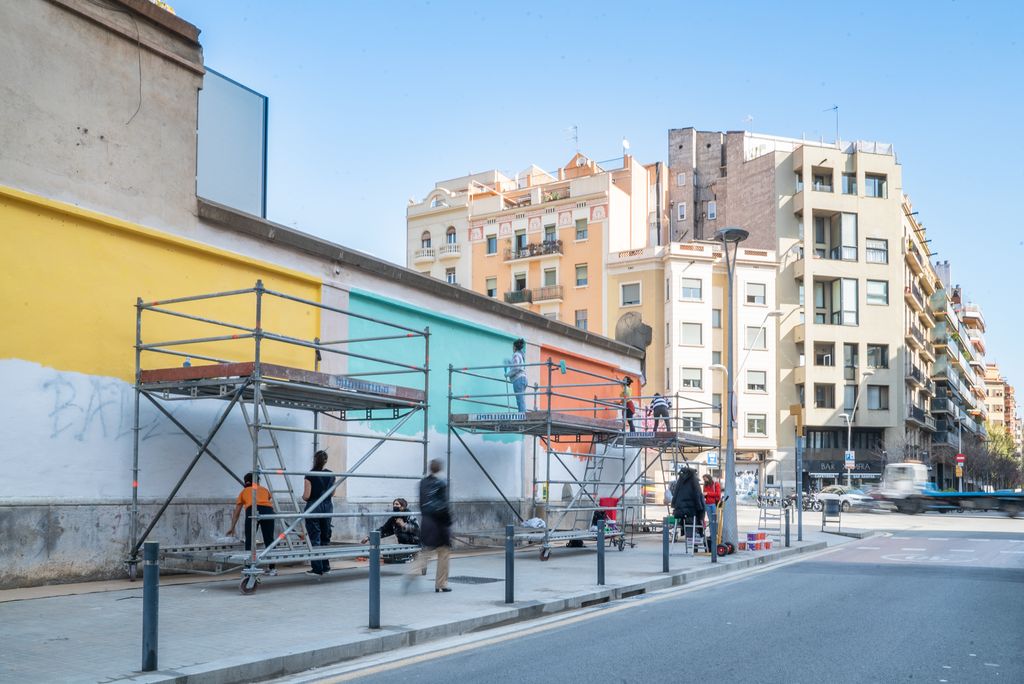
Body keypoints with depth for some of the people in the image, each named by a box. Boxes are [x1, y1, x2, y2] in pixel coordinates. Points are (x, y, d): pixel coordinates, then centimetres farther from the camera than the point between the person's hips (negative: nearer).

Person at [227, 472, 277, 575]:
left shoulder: (244, 491, 32)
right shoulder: (264, 489, 35)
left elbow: (236, 512, 36)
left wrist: (232, 527, 46)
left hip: (252, 510, -2)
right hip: (268, 510, 2)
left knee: (249, 541, 9)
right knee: (269, 540, 13)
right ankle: (273, 568, 15)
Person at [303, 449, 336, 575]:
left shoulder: (310, 475, -12)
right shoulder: (331, 475, 3)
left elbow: (306, 496, -13)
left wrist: (303, 498, 8)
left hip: (313, 507, -4)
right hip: (327, 506, 5)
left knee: (314, 538, 0)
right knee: (325, 537, 14)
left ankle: (317, 568, -1)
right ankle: (326, 567, 17)